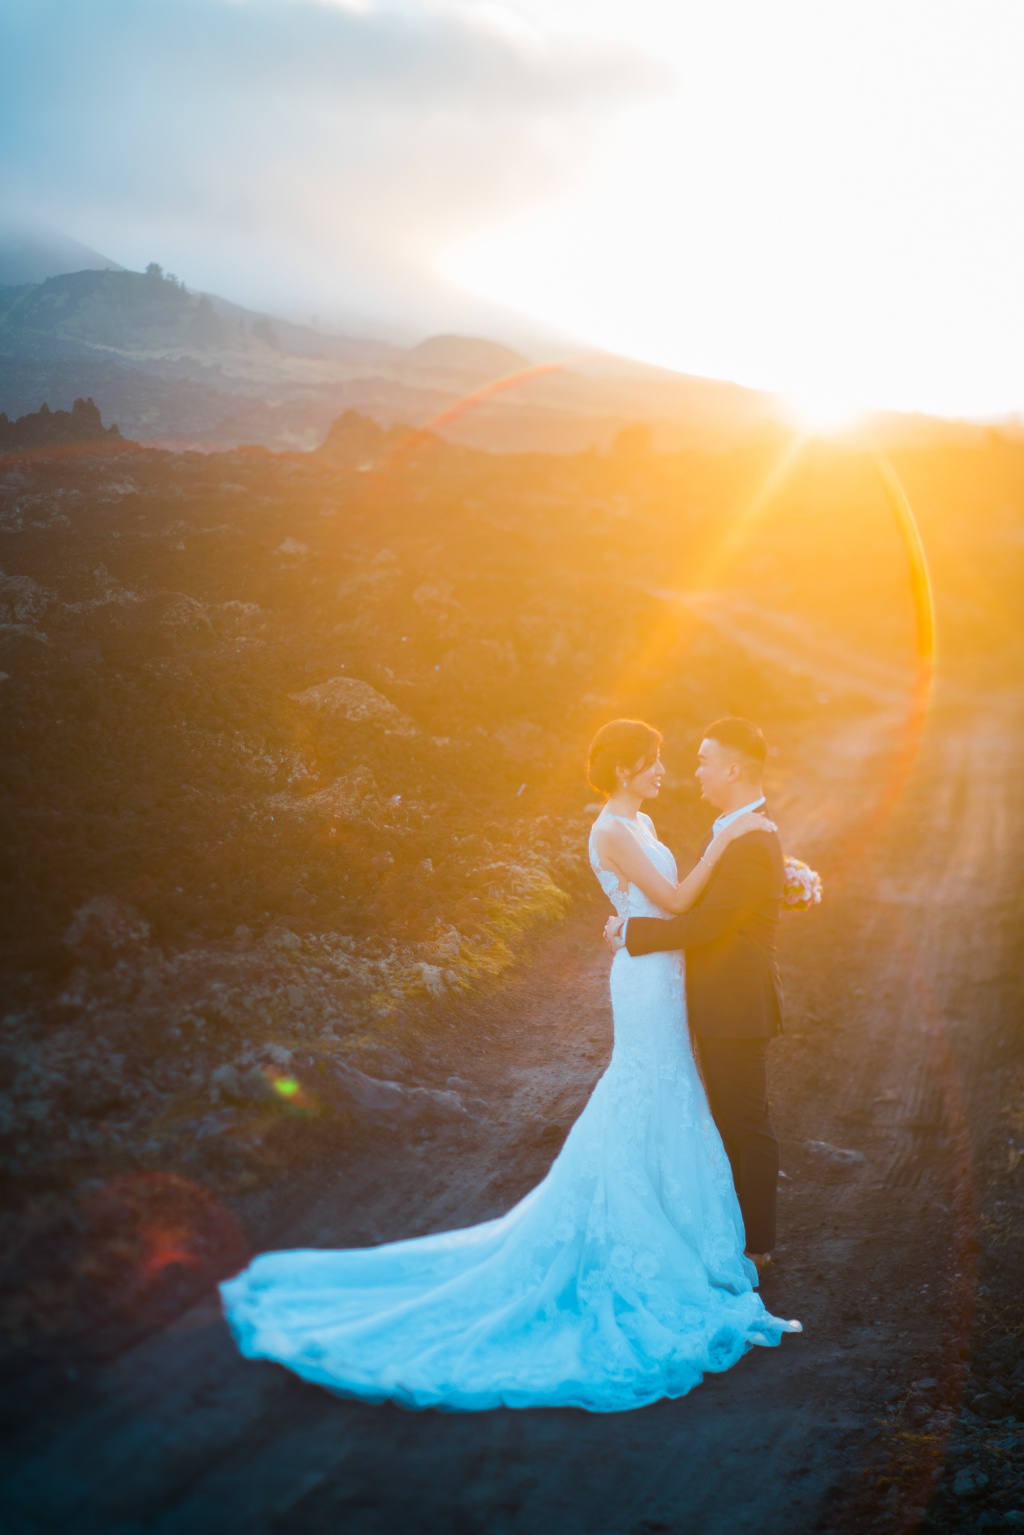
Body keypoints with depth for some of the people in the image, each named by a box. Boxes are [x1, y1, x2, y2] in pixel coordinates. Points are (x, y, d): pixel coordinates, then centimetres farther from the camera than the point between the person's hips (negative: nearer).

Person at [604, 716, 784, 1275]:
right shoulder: (729, 827, 8)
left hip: (736, 1007, -10)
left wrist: (631, 932, -16)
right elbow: (697, 900, 16)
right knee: (726, 1120, 20)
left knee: (748, 1125, 4)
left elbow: (703, 923, -25)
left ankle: (756, 1245, 18)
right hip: (716, 1004, 10)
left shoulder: (752, 845, -25)